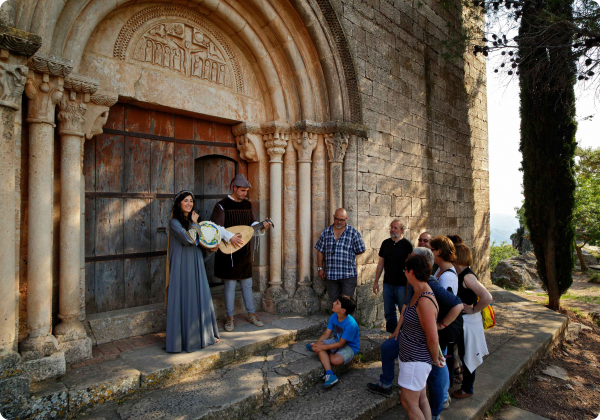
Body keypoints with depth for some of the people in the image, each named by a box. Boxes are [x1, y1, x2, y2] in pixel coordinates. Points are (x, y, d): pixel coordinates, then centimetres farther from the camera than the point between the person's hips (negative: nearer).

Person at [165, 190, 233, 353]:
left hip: (196, 266, 7)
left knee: (201, 298, 10)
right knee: (185, 300, -3)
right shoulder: (174, 222, -7)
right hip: (182, 266, -7)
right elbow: (188, 238, -21)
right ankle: (184, 338, 8)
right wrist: (194, 223, -7)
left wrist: (210, 248, -1)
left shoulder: (193, 222, 14)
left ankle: (204, 334, 21)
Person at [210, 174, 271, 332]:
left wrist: (262, 225, -6)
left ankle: (251, 314, 25)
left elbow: (252, 223, 15)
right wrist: (230, 237, -25)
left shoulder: (247, 205, 9)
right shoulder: (222, 205, -10)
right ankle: (230, 318, 17)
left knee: (247, 284, 13)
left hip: (245, 252, 5)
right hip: (229, 252, -5)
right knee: (230, 285, 4)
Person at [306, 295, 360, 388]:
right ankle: (329, 374, -27)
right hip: (336, 341, 7)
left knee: (336, 360, -35)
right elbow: (326, 334, -3)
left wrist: (323, 347, -25)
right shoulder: (333, 317, -7)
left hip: (349, 346, -7)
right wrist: (316, 344, -19)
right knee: (319, 345, -22)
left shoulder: (351, 324, -29)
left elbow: (340, 343, -24)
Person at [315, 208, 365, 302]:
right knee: (334, 300, 10)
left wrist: (347, 254, 5)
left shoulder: (353, 233, -2)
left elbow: (361, 250, 4)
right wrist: (320, 268, 5)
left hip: (348, 274, -3)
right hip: (330, 274, 3)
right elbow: (320, 251, 9)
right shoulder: (326, 232, 7)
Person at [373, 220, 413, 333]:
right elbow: (381, 263, 12)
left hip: (402, 284, -4)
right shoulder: (385, 243, 8)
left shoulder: (407, 244, -5)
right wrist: (376, 281, 11)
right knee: (389, 312, 11)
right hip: (387, 283, 4)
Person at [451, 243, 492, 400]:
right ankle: (466, 383, 40)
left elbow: (487, 297, -33)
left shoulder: (467, 277, -25)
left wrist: (473, 310, -22)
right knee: (463, 354, 22)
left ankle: (467, 389, 24)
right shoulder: (460, 275, 3)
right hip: (460, 320, 9)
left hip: (468, 321, -9)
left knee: (467, 356, 7)